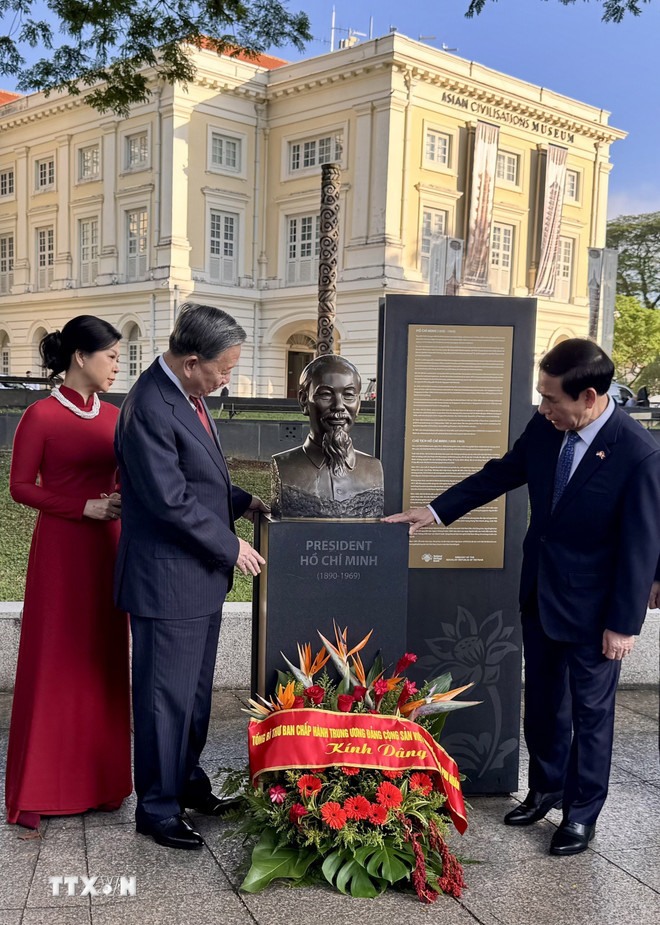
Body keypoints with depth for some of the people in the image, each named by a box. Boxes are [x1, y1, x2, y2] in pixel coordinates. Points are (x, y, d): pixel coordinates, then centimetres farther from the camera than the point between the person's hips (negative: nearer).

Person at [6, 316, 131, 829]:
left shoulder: (114, 416, 9)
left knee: (104, 660, 10)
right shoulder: (42, 415, -8)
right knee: (53, 663, 2)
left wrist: (124, 502, -4)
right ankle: (40, 788, 15)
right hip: (60, 549, -5)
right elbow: (21, 486, -8)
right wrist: (84, 507, -16)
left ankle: (99, 778, 22)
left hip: (107, 549, 6)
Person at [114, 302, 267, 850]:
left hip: (201, 576, 10)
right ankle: (158, 808, 21)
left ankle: (186, 778, 39)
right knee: (166, 697, 5)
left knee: (196, 688, 21)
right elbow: (172, 501, -24)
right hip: (168, 579, -10)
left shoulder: (188, 394, 8)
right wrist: (231, 546, -15)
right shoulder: (150, 408, -23)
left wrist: (243, 502, 10)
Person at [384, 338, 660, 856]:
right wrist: (435, 511, 7)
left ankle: (583, 813, 30)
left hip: (592, 608, -6)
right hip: (540, 594, 6)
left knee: (590, 711, 11)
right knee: (541, 702, 20)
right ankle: (546, 789, 41)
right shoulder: (545, 428, -6)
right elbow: (500, 475, 9)